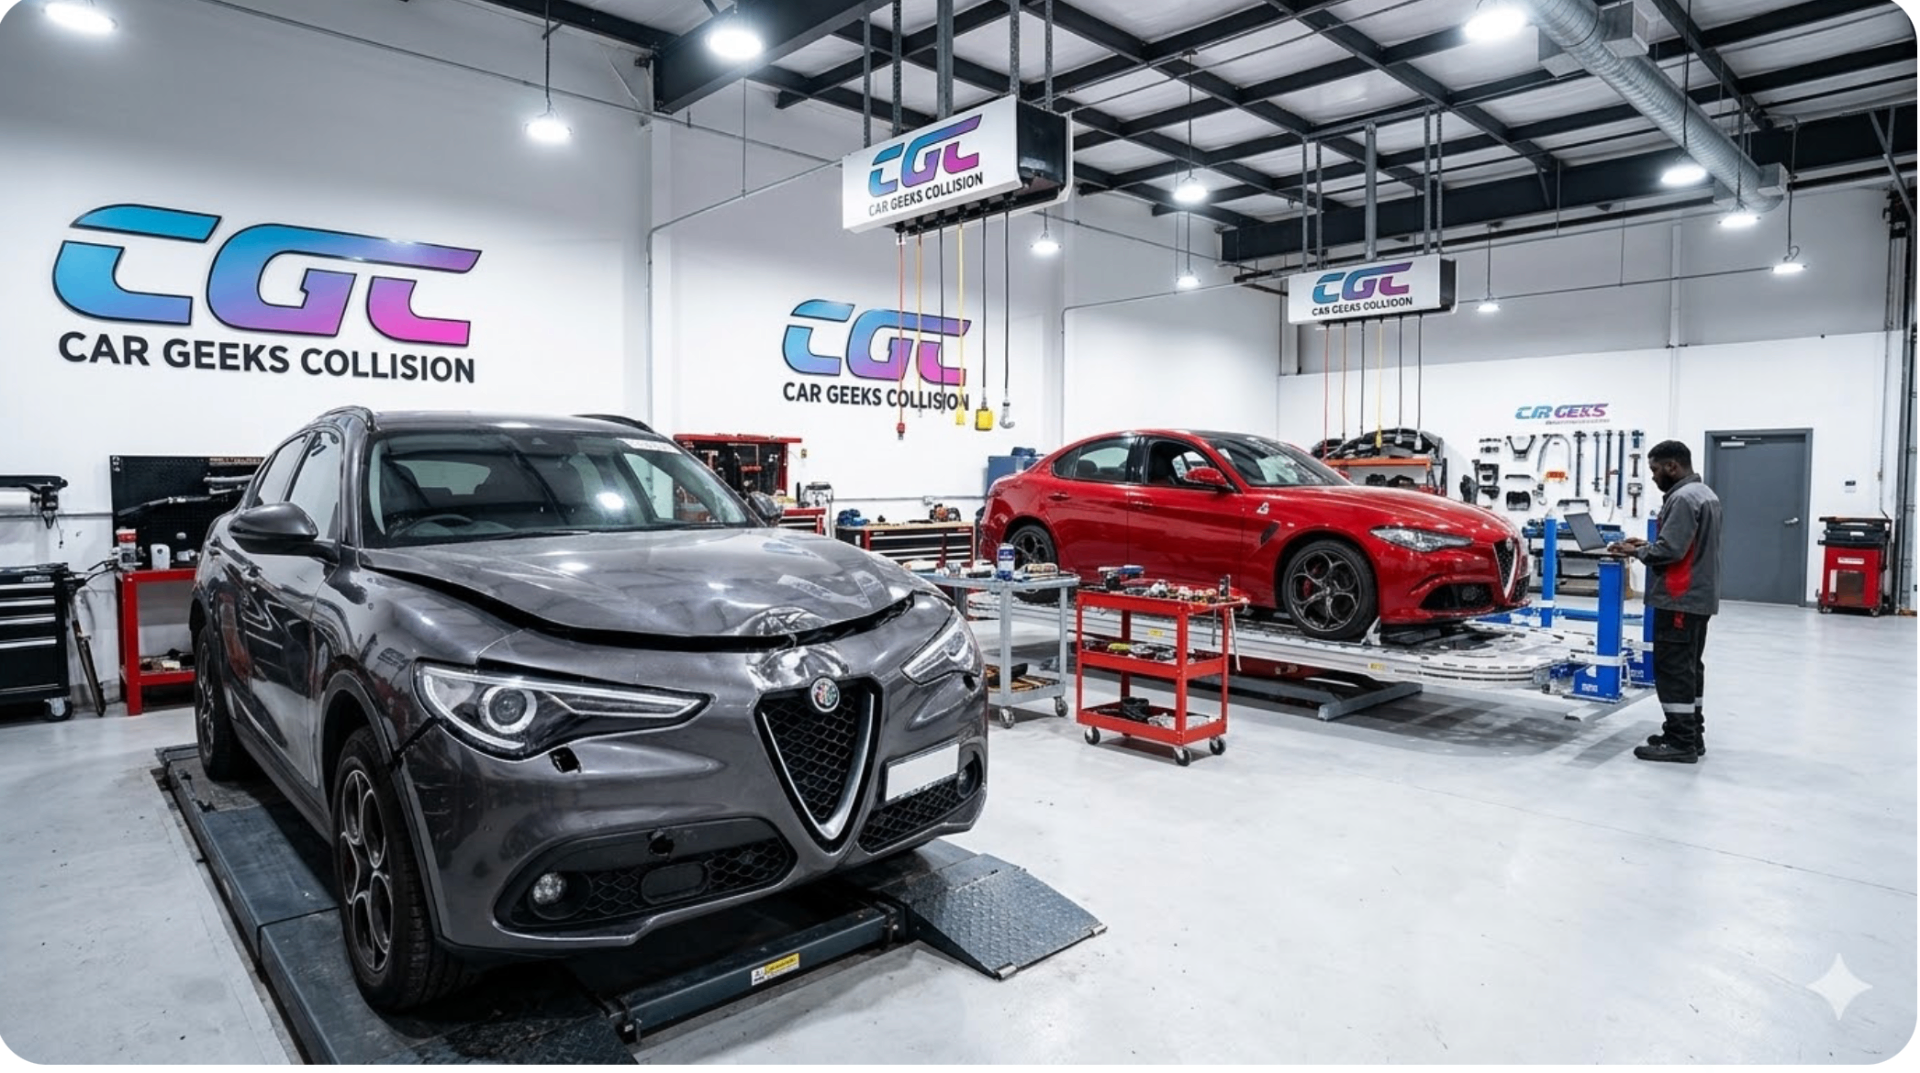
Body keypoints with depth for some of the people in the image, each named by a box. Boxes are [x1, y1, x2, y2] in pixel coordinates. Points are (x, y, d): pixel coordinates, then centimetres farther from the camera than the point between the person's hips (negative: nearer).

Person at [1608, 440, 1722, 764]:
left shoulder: (1683, 498, -18)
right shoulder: (1705, 493, 17)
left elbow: (1670, 550, -24)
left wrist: (1636, 552, -8)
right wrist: (1646, 545, 11)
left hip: (1680, 599, -11)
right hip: (1699, 596, 11)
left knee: (1673, 669, -7)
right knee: (1690, 666, 16)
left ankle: (1680, 743, -4)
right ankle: (1691, 735, 24)